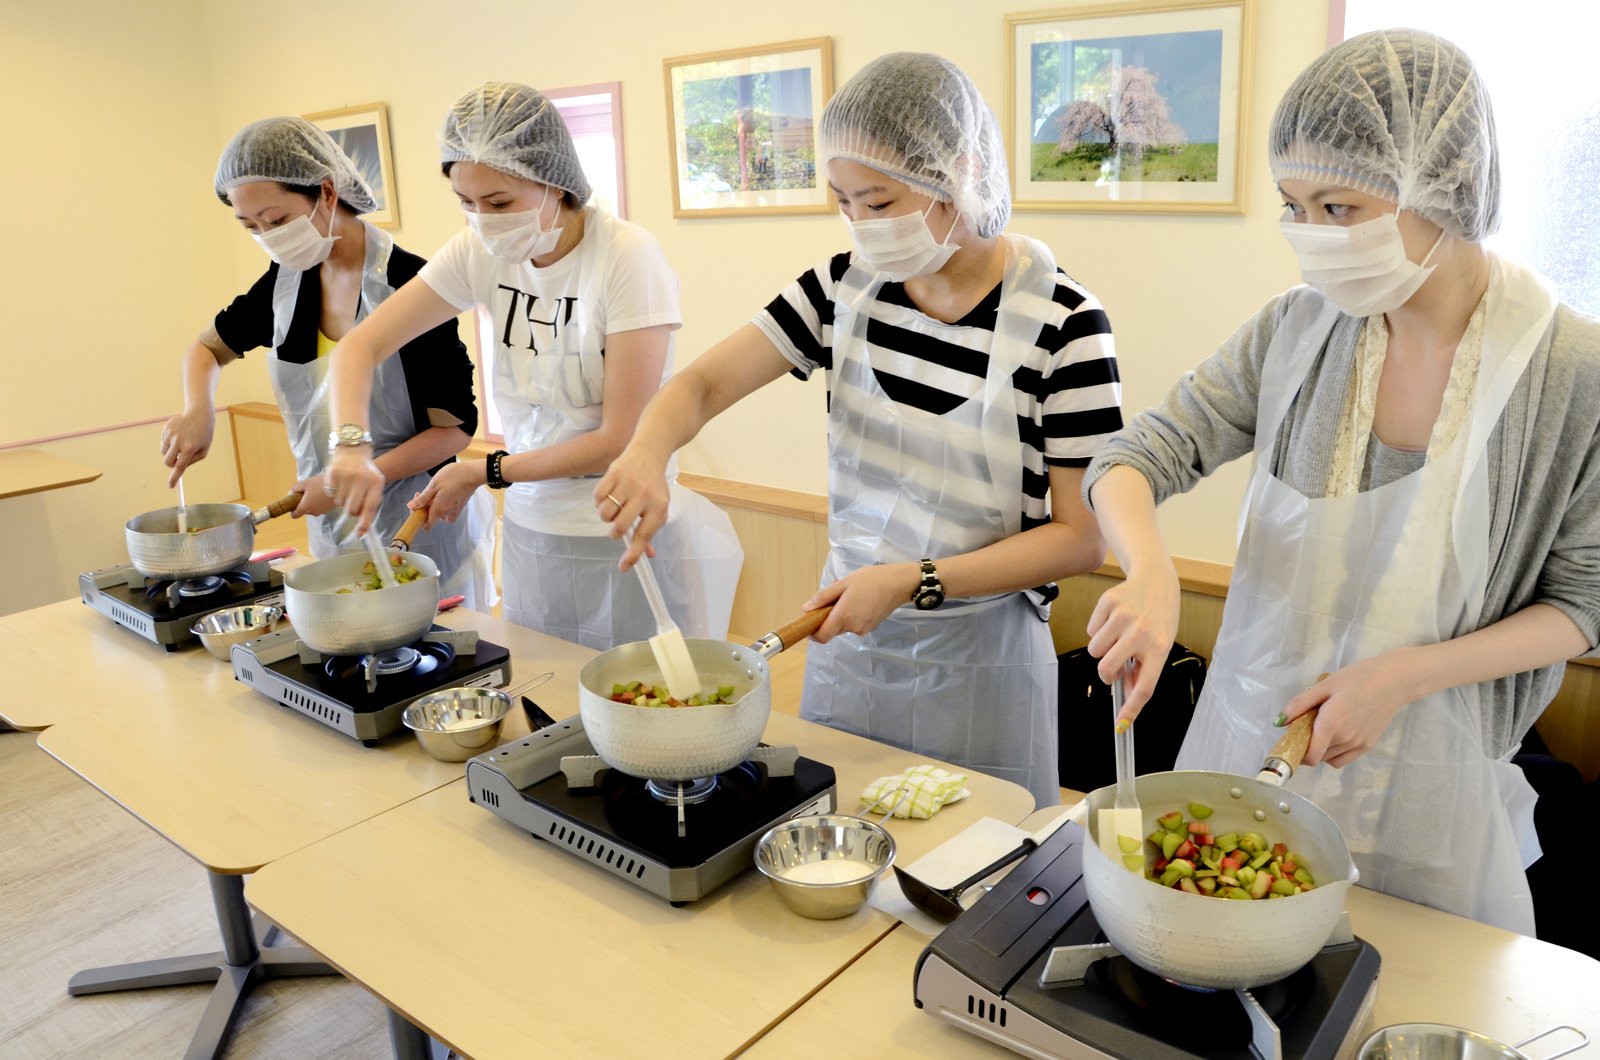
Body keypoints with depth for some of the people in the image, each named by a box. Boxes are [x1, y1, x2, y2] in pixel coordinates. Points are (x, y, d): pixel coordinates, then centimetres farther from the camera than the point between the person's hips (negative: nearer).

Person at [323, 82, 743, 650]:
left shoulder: (627, 256, -18)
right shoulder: (479, 252, -3)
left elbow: (620, 440, -19)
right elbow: (361, 345, 0)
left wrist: (486, 471, -14)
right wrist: (352, 447, -18)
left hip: (621, 545, -5)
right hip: (528, 533, 5)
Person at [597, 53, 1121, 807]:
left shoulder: (1060, 324, -16)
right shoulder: (846, 287, -1)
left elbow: (1081, 538, -14)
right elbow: (703, 383, -2)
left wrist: (912, 582, -23)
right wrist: (648, 450, -24)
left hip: (977, 660, -4)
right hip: (846, 638, 5)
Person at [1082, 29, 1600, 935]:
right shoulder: (1296, 332, -7)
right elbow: (1135, 459, -7)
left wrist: (1404, 674, -20)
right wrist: (1150, 572, -29)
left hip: (1428, 783, -2)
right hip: (1249, 733, 2)